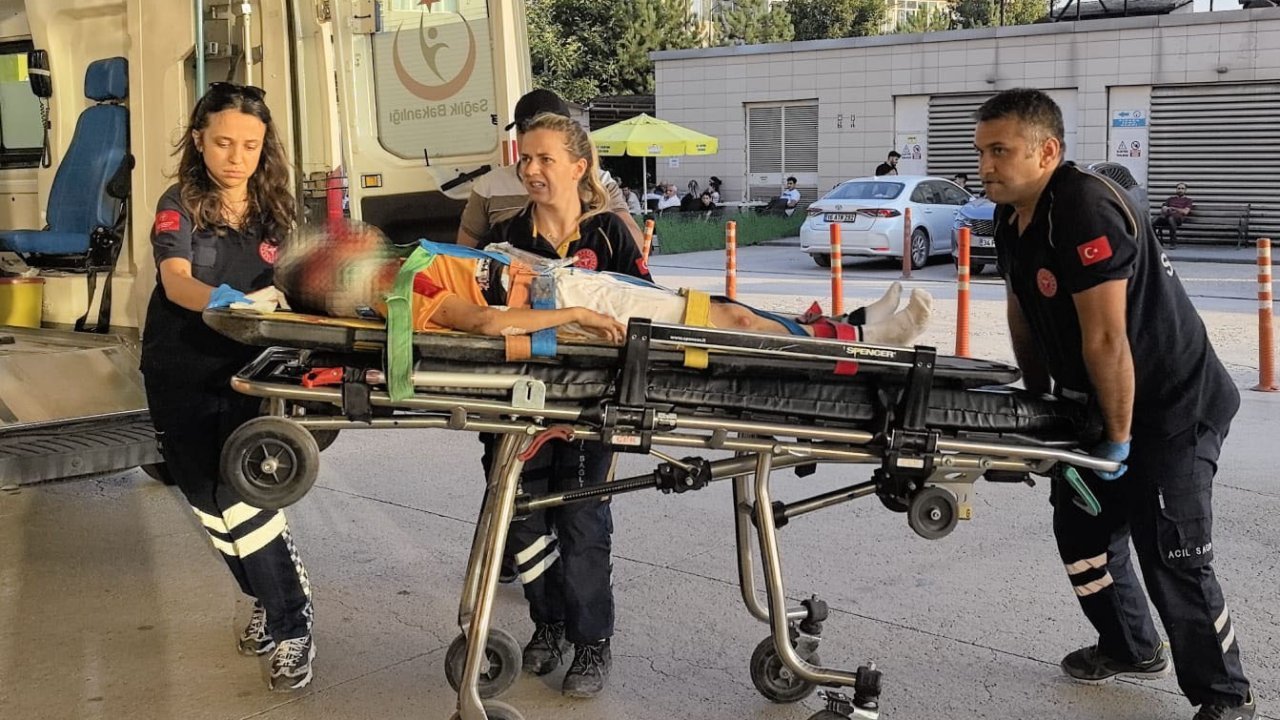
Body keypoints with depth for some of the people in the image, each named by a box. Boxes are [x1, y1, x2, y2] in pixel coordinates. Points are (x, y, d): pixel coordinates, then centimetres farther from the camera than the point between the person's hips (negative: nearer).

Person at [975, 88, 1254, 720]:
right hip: (1092, 403, 9)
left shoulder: (1086, 210, -28)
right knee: (1081, 527, 15)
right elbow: (1024, 317, 15)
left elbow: (1107, 340, -28)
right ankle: (1130, 648, 36)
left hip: (1174, 405, -9)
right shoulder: (1012, 221, 3)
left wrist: (1119, 437, -22)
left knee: (1172, 555, -7)